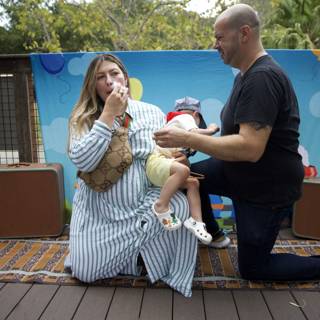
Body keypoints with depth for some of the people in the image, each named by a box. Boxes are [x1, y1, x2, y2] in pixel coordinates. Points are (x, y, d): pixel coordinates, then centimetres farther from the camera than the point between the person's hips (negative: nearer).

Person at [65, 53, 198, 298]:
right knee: (86, 271, -11)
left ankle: (143, 251, 0)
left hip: (146, 203, 1)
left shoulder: (152, 112, 4)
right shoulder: (83, 119, -1)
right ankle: (134, 248, 18)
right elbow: (82, 162, -18)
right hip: (100, 210, 0)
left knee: (180, 205, -29)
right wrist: (109, 115, -18)